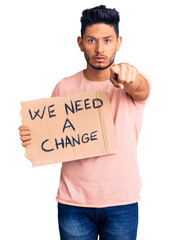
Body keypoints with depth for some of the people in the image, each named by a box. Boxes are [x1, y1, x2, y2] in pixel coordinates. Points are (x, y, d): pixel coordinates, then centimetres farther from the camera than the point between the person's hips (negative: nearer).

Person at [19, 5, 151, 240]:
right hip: (73, 202, 1)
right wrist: (31, 139, -14)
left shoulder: (135, 84, -5)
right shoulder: (64, 87, 1)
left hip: (122, 203, -1)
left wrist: (130, 75, -51)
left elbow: (140, 88, -29)